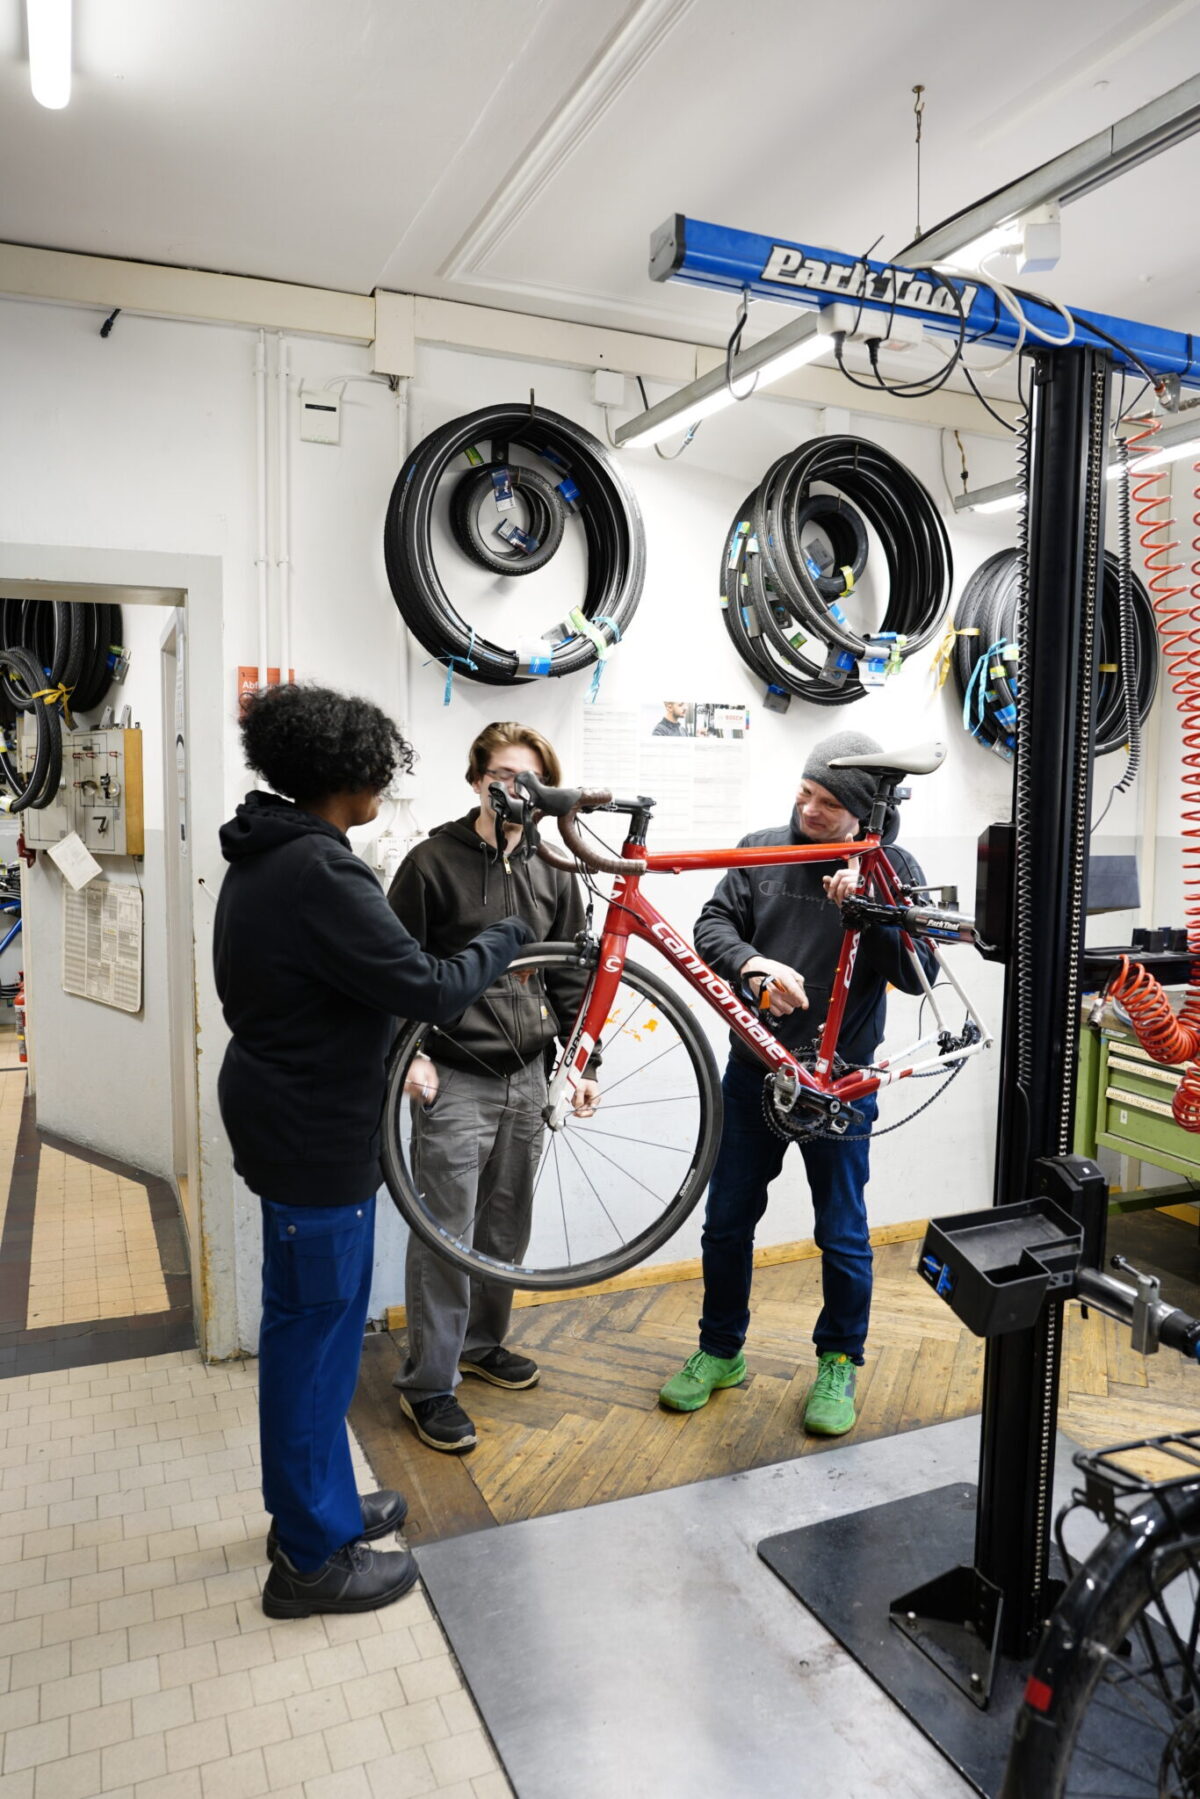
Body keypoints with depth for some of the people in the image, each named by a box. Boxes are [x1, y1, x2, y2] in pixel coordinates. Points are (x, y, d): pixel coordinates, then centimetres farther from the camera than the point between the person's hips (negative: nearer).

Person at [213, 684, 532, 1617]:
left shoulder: (263, 859, 8)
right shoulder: (319, 874, -25)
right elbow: (428, 989, -25)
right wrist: (507, 935, -9)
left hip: (286, 1112, 10)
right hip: (316, 1132, -10)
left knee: (317, 1321, 21)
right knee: (315, 1329, 4)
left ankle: (319, 1504, 38)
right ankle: (312, 1556, 22)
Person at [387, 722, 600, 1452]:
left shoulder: (551, 873, 8)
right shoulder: (434, 862, -5)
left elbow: (571, 977, 12)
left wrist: (580, 1063, 6)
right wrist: (409, 1053, -14)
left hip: (528, 1079, 5)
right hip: (454, 1080, -5)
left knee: (507, 1228, 16)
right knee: (446, 1235, 1)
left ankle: (483, 1342, 37)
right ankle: (429, 1385, 16)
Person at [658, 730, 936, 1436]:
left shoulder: (892, 869, -4)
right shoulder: (762, 850, 2)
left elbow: (919, 971, -12)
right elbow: (714, 923, -4)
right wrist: (753, 965, -24)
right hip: (754, 1069, 3)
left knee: (844, 1236, 10)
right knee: (727, 1222, 14)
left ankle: (840, 1363, 33)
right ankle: (721, 1351, 34)